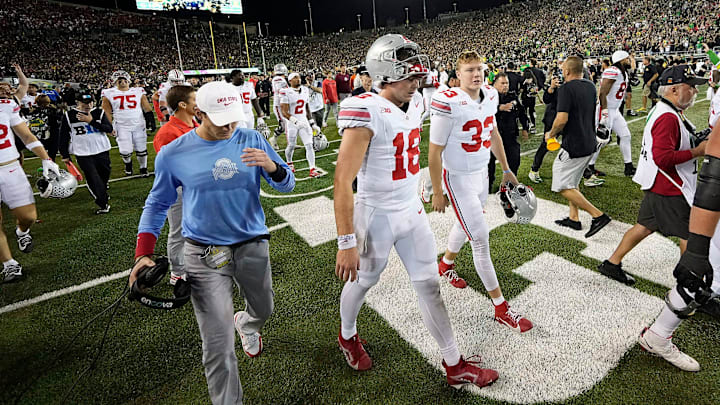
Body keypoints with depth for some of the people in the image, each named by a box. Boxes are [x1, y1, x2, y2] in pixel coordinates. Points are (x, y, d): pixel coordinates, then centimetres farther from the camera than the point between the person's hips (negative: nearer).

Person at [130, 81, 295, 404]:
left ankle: (246, 324, 63)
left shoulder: (252, 140, -4)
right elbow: (157, 204, 6)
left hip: (252, 246, 3)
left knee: (263, 310, 25)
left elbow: (286, 185, -2)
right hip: (204, 254, -2)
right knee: (218, 346, -4)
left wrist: (272, 167, -25)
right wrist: (143, 255, -3)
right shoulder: (173, 154, -6)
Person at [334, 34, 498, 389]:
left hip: (412, 210, 7)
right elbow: (343, 181, -25)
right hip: (377, 216, -7)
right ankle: (347, 335, 49)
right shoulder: (367, 114, -23)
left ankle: (455, 366, 28)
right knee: (363, 281, 16)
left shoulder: (414, 105, 2)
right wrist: (346, 243, -25)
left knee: (429, 286, 13)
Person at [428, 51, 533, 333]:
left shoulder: (490, 95, 1)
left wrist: (506, 168, 19)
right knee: (481, 239, -4)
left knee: (466, 224, 24)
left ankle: (446, 264, 53)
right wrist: (437, 193, -14)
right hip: (458, 179, -8)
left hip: (482, 173, 8)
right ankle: (501, 308, 9)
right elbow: (434, 153, -18)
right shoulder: (448, 104, -23)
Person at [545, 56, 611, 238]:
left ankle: (598, 215, -4)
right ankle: (574, 218, 26)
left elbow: (562, 120, -24)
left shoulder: (566, 88, -16)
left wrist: (551, 134, -7)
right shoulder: (590, 86, 10)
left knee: (563, 186, -2)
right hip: (590, 143, 9)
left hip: (574, 146, -9)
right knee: (572, 183, 21)